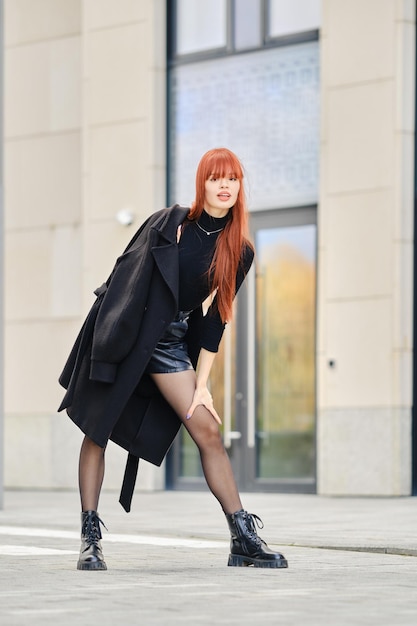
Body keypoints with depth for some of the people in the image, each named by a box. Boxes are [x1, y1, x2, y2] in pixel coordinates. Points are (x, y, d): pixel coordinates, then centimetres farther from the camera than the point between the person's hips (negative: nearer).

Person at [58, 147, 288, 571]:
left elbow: (216, 318, 3)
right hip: (122, 333, -2)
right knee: (97, 432, -1)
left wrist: (201, 384, -1)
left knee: (207, 430, -7)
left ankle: (244, 540, -4)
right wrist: (102, 338, -7)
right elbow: (124, 274, -2)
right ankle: (89, 538, 7)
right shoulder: (168, 223, -6)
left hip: (171, 341, 2)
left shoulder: (239, 252, 0)